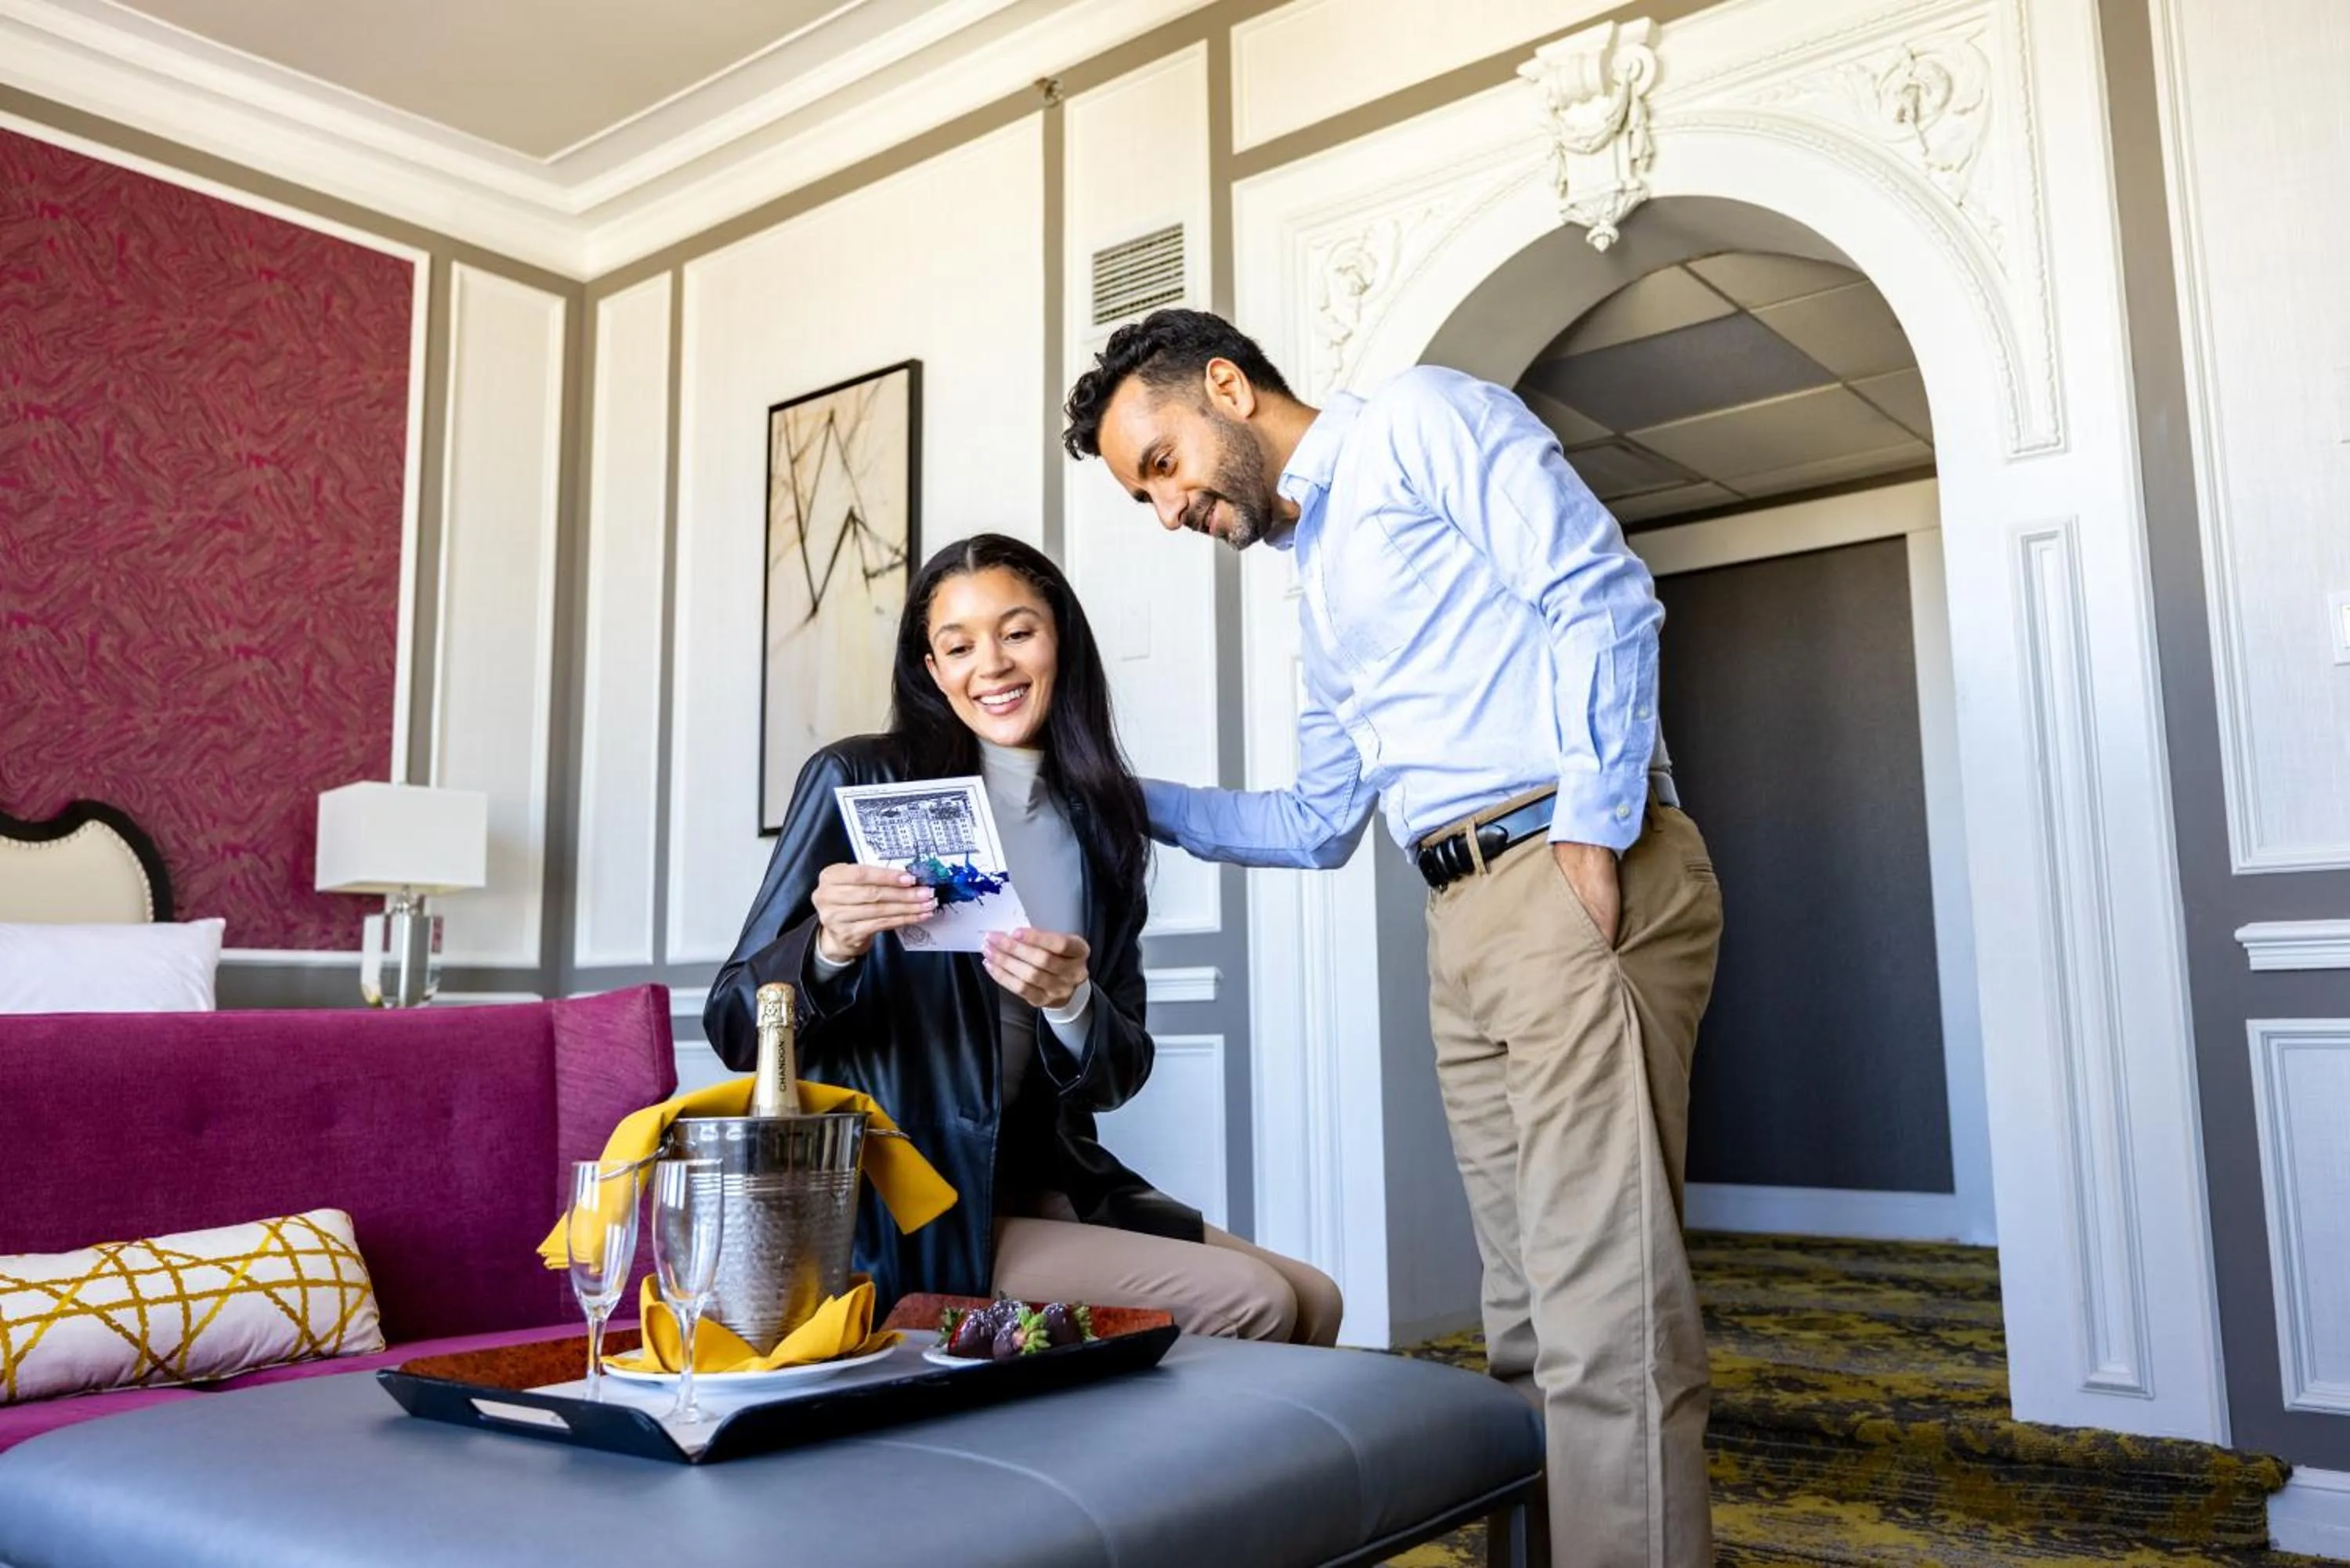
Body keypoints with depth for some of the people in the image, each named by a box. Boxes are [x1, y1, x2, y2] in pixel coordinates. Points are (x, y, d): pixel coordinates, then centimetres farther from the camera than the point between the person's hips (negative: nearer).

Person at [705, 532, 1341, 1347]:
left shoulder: (1101, 821, 6)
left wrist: (1071, 1004, -16)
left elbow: (1119, 1075, 6)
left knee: (1311, 1301, -3)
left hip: (1042, 1186, 6)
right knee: (1245, 1303, -15)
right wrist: (829, 948, -28)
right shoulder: (858, 781, -8)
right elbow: (735, 1029, -8)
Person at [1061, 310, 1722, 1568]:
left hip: (1578, 880, -8)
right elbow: (1319, 824, 27)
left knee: (1605, 1319, -10)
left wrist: (1593, 832, -17)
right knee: (1531, 1320, 8)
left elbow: (1601, 595, -10)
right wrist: (1135, 803, 20)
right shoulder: (1321, 597, 26)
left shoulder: (1418, 421, 2)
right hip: (1462, 916, 9)